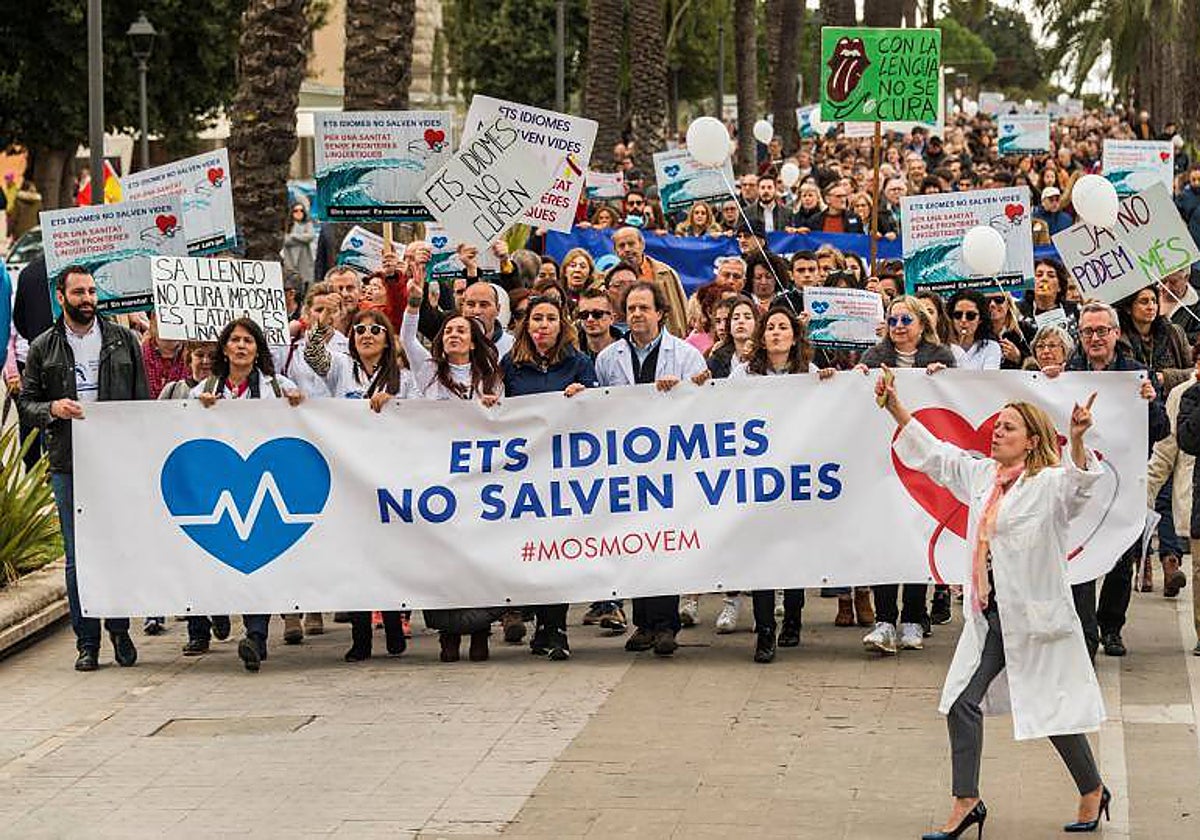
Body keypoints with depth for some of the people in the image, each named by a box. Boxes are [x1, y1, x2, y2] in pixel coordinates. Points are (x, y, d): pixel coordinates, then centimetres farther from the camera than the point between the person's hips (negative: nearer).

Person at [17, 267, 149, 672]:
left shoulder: (123, 339, 9)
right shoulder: (43, 348, 8)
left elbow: (143, 397, 9)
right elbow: (25, 402, 9)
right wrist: (52, 409, -12)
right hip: (68, 464, 0)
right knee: (78, 557, 2)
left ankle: (119, 630, 17)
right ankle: (87, 642, 7)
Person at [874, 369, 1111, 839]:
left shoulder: (1050, 484, -12)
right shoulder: (981, 475, 9)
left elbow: (1080, 483, -33)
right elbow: (932, 452, 17)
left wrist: (1078, 442, -51)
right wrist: (894, 408, 12)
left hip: (1036, 615, -7)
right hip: (989, 615, 7)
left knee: (1054, 709, 3)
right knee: (963, 702, 2)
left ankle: (1092, 792, 25)